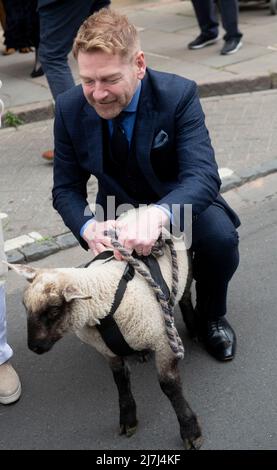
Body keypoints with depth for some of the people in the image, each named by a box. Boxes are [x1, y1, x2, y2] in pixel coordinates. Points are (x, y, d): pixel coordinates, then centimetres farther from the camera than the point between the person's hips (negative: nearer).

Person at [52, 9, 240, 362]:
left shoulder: (179, 95, -24)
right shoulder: (69, 109, -15)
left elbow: (203, 176, -34)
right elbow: (66, 188, -9)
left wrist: (159, 214, -56)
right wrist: (88, 227, -33)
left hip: (180, 201, -2)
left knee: (221, 239, -30)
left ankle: (211, 317, 3)